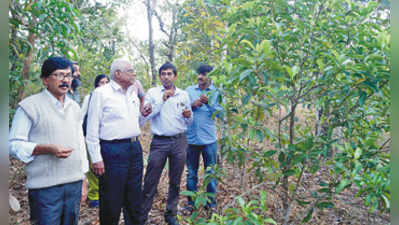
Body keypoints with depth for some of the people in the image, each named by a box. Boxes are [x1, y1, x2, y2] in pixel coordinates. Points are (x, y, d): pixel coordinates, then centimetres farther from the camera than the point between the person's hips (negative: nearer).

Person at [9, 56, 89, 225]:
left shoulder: (75, 107, 13)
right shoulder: (29, 106, -5)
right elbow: (14, 144, -7)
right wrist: (47, 149, -21)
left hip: (75, 184, 5)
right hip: (45, 187, -5)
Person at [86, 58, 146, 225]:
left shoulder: (133, 93, 14)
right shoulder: (101, 93, -6)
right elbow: (92, 129, -10)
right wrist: (96, 158, -14)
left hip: (135, 148, 7)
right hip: (112, 150, -6)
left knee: (134, 199, 17)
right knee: (111, 201, 5)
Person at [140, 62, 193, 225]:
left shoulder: (183, 95, 9)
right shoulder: (153, 92, 3)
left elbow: (189, 122, 14)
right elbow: (146, 115, -9)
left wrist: (188, 116, -9)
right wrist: (162, 99, -16)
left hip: (179, 141, 3)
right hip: (159, 142, -2)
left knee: (175, 182, 12)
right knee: (150, 182, 0)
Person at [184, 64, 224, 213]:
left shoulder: (216, 92, 2)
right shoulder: (189, 90, 7)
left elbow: (220, 112, -6)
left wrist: (209, 102, -19)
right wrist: (192, 104, -12)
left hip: (209, 139, -1)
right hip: (191, 138, 2)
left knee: (210, 172, 9)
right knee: (191, 172, 12)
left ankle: (211, 202, 25)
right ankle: (191, 202, 27)